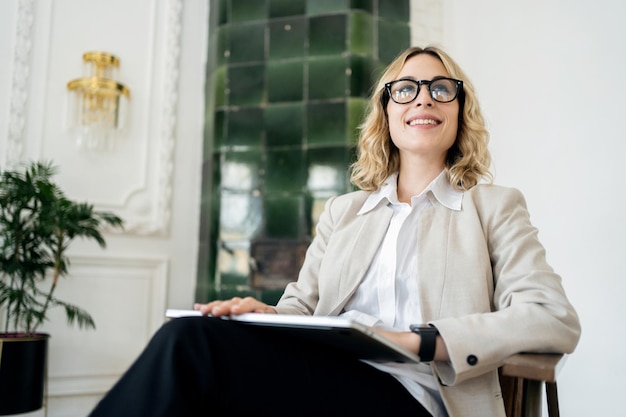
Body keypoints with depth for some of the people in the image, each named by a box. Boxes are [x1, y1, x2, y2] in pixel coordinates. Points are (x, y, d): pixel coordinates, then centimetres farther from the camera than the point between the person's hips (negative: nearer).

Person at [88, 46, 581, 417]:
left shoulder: (495, 206, 12)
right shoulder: (342, 210, 23)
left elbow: (557, 321, -1)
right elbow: (301, 304, 18)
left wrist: (419, 339, -15)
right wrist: (268, 313, -8)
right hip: (323, 376, 4)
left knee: (192, 344, -30)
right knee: (189, 335, -30)